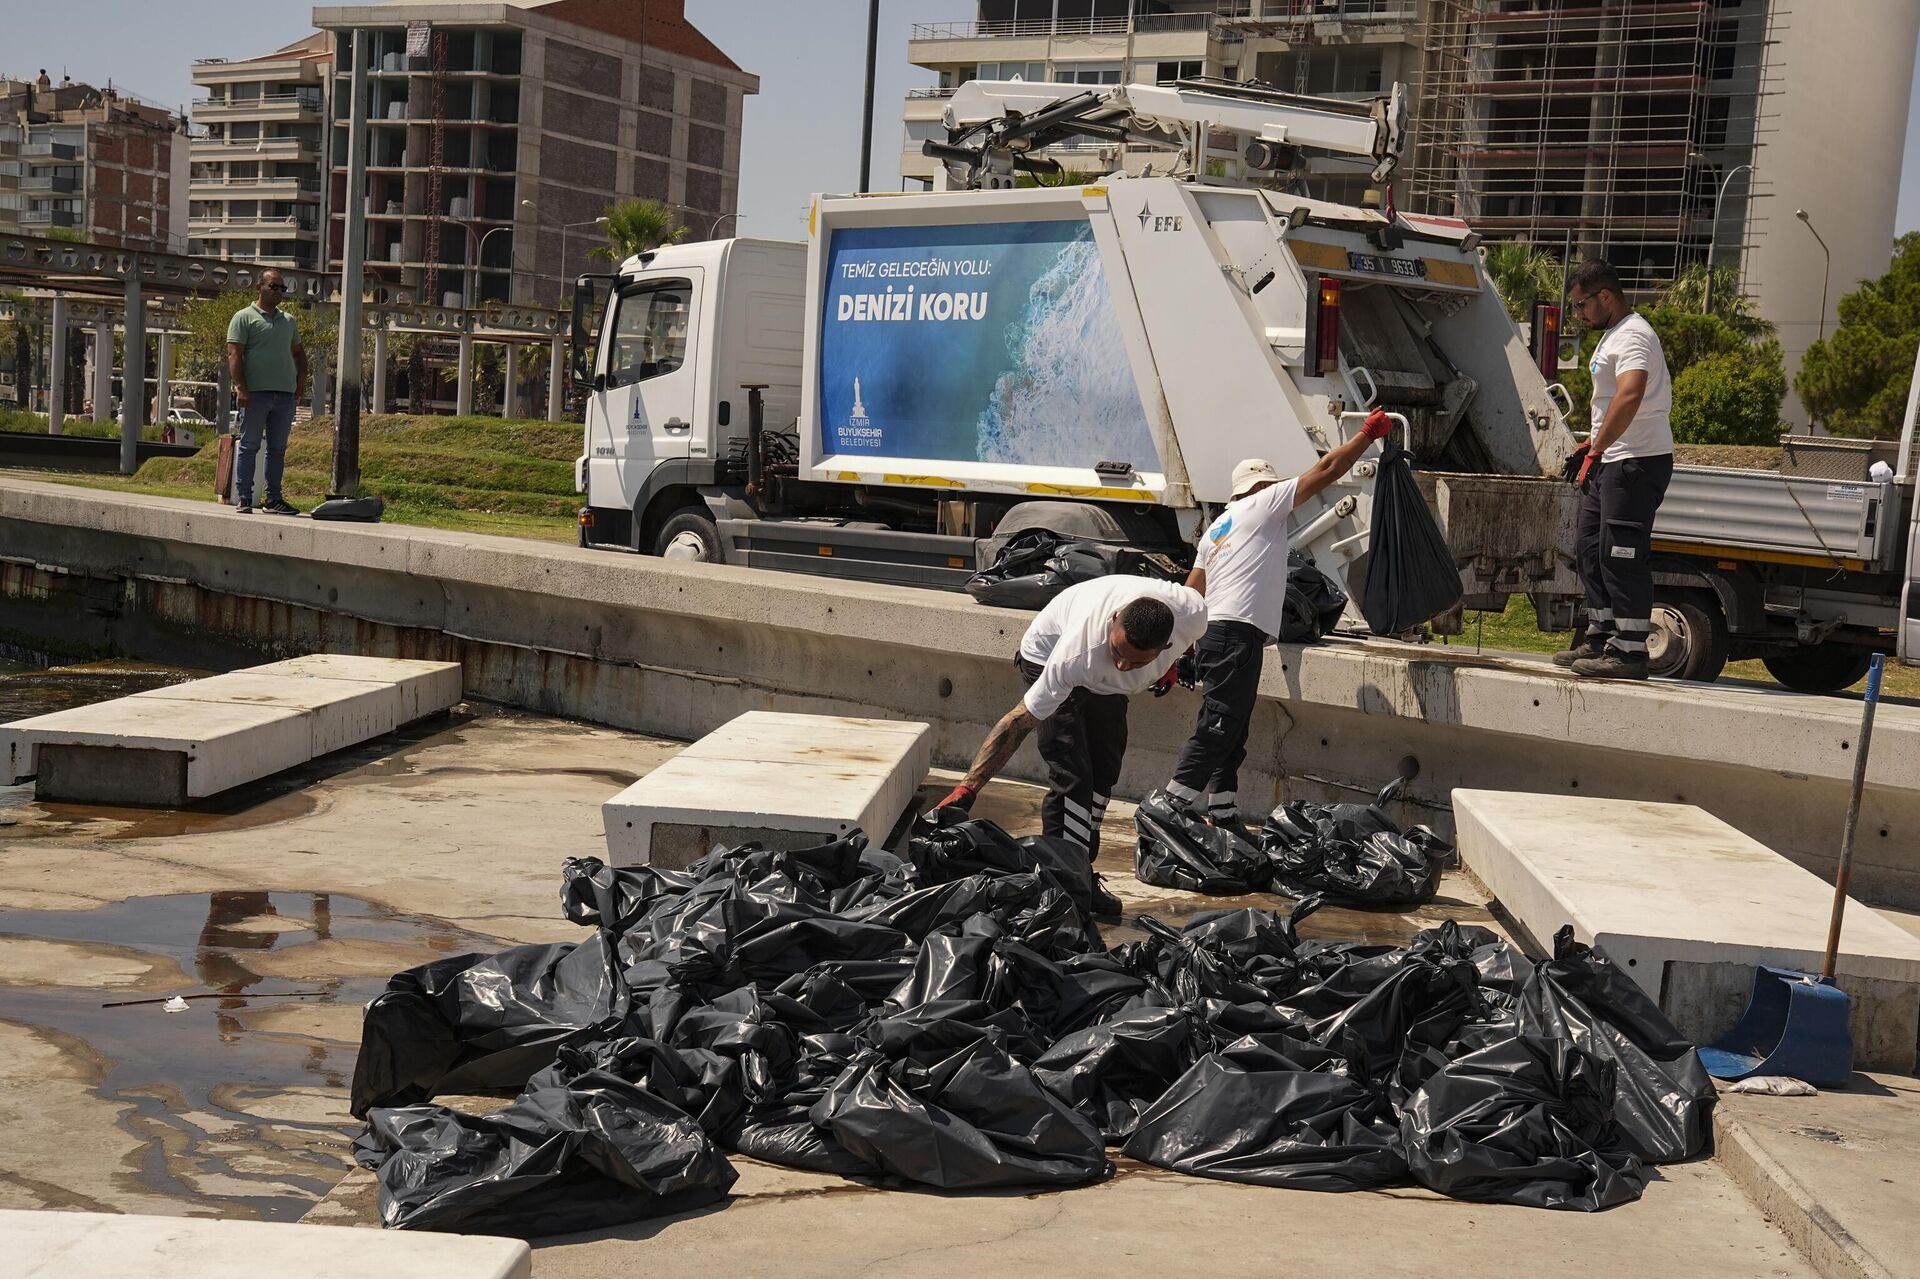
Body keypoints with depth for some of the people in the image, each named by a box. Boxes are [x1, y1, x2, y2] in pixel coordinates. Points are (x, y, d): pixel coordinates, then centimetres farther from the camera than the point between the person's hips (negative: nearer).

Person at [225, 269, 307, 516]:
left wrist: (301, 378, 10)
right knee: (249, 447, -2)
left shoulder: (288, 321, 19)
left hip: (285, 394, 6)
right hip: (256, 393, -6)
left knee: (278, 449, 8)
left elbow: (298, 351, 27)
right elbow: (234, 354, -7)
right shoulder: (245, 317, 1)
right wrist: (240, 387, -16)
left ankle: (273, 499, 13)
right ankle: (244, 499, 0)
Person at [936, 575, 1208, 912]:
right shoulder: (1078, 653, -45)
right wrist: (967, 788, -42)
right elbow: (1019, 720, -39)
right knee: (1073, 778, -18)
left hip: (1104, 682, 5)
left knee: (1104, 774, 6)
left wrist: (1168, 665, 8)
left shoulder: (1193, 613, -36)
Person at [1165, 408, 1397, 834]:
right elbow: (1326, 470, 4)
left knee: (1230, 738, 11)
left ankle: (1224, 819, 11)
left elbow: (1190, 595, 24)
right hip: (1237, 635, -10)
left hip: (1213, 635, 10)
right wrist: (1368, 433, 13)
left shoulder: (1217, 528, 27)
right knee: (1215, 732, -14)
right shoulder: (1262, 504, 4)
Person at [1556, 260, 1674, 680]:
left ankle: (1629, 651, -9)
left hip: (1637, 462, -11)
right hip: (1612, 461, 11)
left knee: (1621, 556, -11)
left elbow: (1630, 396, -32)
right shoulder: (1614, 335, 19)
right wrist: (1594, 445, 28)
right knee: (1590, 550, 16)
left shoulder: (1633, 337, -16)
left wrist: (1597, 448, -33)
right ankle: (1601, 637, 25)